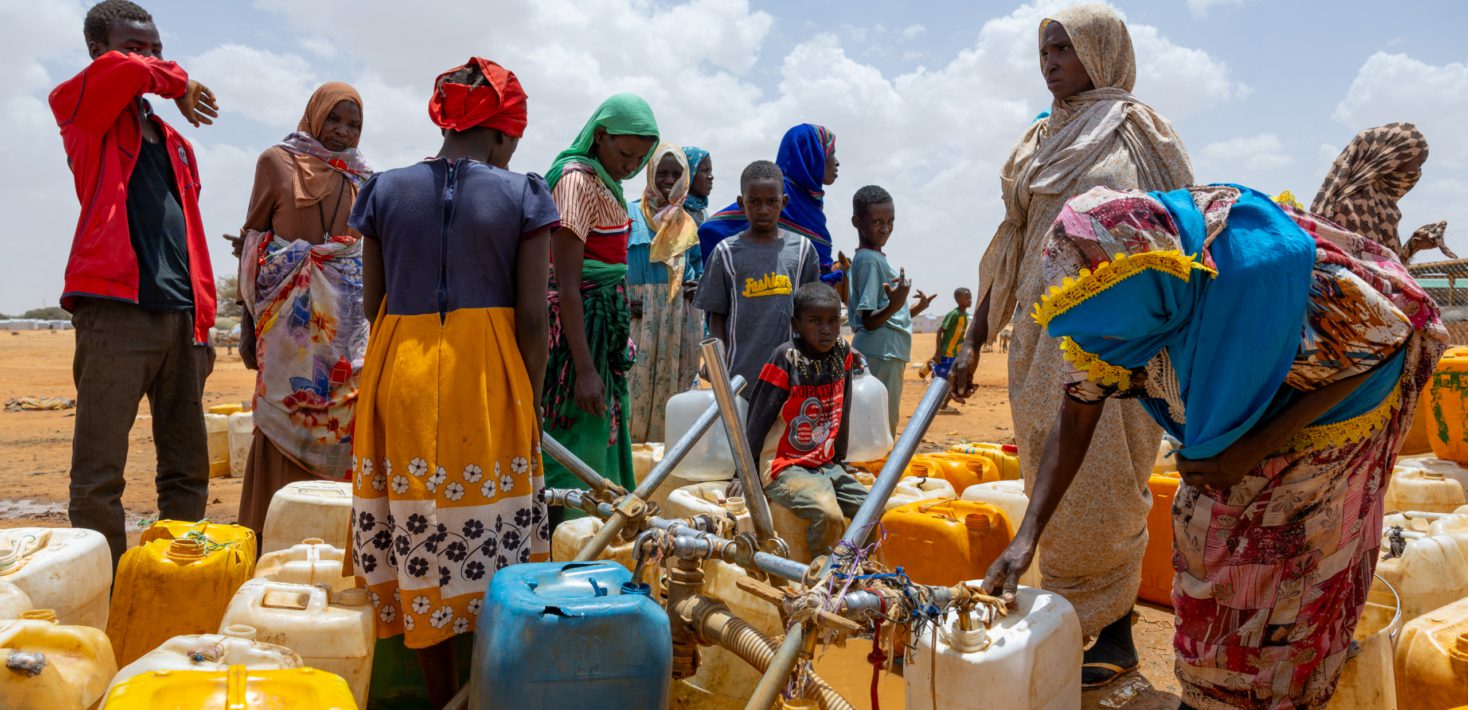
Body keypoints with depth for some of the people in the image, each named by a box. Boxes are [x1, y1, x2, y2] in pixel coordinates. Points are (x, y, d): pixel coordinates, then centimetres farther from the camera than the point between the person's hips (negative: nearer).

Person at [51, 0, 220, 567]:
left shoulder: (174, 142, 24)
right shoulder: (82, 112, 8)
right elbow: (117, 72, -16)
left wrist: (203, 320, 13)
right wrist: (178, 83, 4)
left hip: (180, 317, 6)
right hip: (116, 310, -6)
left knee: (188, 471, 7)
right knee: (98, 475, -7)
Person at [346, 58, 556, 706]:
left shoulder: (386, 191, 6)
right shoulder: (522, 197, -2)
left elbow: (372, 302, 7)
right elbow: (532, 315, -5)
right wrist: (529, 398, 3)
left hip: (400, 379, 3)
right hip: (486, 377, -3)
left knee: (419, 538, 10)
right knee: (492, 533, 7)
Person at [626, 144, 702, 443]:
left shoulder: (688, 224, 15)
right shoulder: (630, 214, 2)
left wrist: (694, 285, -2)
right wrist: (621, 300, -13)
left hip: (676, 321, 4)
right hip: (636, 316, -4)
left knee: (670, 382, 4)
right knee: (635, 382, -7)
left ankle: (663, 442, 12)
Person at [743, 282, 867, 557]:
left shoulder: (842, 353, 3)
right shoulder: (785, 358, -15)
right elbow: (757, 420, -12)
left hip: (827, 466, 7)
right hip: (785, 469, -6)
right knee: (829, 515, -29)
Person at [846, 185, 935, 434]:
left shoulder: (876, 259, 17)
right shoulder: (869, 260, -13)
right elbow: (868, 321, -18)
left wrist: (915, 309, 15)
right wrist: (894, 305, -33)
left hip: (890, 357, 10)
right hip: (879, 356, -10)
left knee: (887, 427, 14)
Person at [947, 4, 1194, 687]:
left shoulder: (1138, 132, 1)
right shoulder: (1037, 142, 17)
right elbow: (1010, 246, 16)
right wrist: (974, 339, 12)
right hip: (1041, 335, 6)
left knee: (1100, 483, -3)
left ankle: (1114, 631, 11)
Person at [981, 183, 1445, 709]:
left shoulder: (1259, 264, -40)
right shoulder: (1112, 288, -22)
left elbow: (1372, 347, -24)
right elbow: (1076, 409, -14)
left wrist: (1253, 450, -27)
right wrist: (1026, 537, -20)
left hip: (1332, 401, -5)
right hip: (1241, 404, 5)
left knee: (1294, 561, 1)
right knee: (1207, 532, 8)